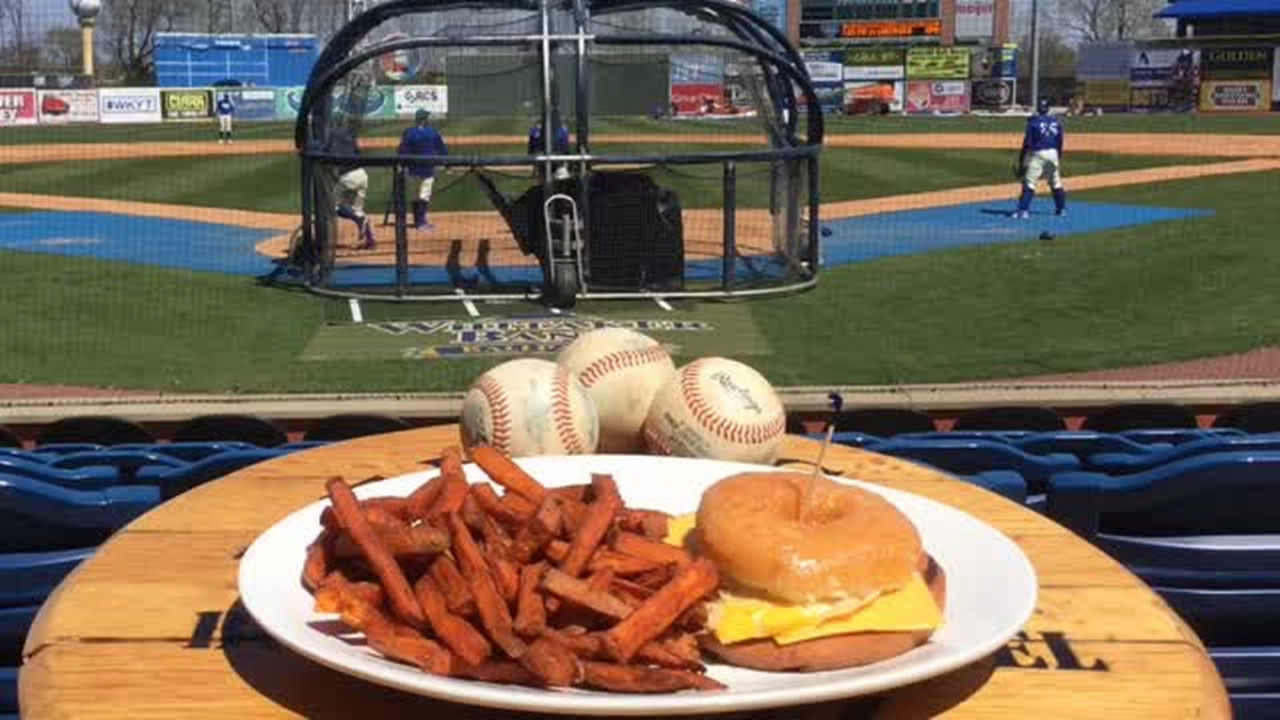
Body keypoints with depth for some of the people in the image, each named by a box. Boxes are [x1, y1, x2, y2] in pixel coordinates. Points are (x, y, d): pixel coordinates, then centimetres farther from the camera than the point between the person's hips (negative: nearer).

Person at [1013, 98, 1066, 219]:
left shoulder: (1033, 122, -8)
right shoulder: (1056, 122, 6)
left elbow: (1027, 144, -10)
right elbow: (1060, 145, 11)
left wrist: (1021, 162, -7)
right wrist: (1059, 161, 21)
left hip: (1037, 154, -5)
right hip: (1053, 154, 5)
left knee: (1029, 183, -7)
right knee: (1056, 182, 19)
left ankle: (1024, 210, -18)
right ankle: (1062, 208, 29)